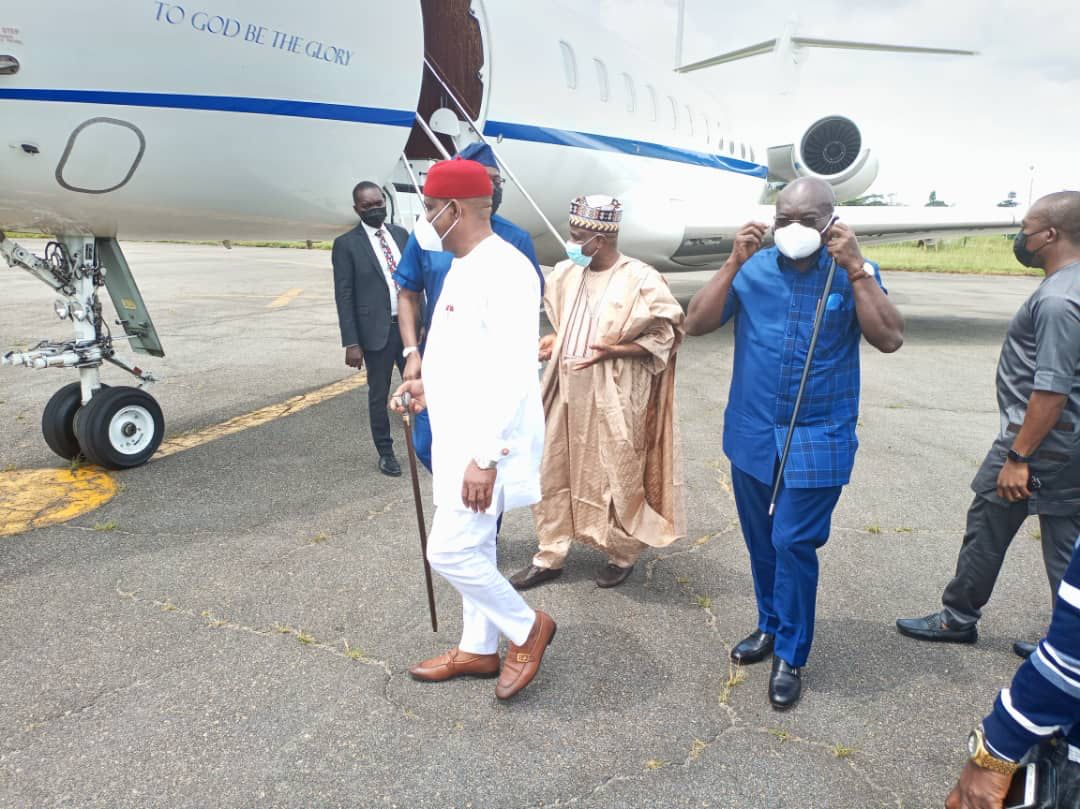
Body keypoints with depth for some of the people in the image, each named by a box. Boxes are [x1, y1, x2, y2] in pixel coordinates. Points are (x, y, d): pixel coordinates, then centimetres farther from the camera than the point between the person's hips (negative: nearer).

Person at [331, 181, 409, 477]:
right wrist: (351, 343, -12)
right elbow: (344, 296, -7)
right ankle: (385, 452, 25)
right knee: (379, 396, 9)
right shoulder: (346, 244, -6)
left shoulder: (400, 234, 8)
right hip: (377, 331, -3)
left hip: (410, 326, 4)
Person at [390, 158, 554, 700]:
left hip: (486, 443, -10)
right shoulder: (464, 266, 12)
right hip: (460, 436, 10)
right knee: (470, 545, 18)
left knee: (449, 551, -5)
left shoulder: (504, 270, -20)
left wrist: (485, 456, -27)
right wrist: (431, 385, 9)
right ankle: (477, 650, 34)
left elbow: (513, 371, -26)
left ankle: (527, 628, 17)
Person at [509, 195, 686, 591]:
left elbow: (662, 340, -9)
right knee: (552, 473, 10)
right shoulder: (566, 273, 5)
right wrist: (552, 342, -1)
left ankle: (623, 553, 30)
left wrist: (612, 350, -21)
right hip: (567, 393, 6)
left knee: (617, 477, 7)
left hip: (612, 399, -6)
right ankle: (550, 557, 25)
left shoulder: (641, 280, -13)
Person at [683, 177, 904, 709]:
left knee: (794, 543, -3)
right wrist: (733, 264, -16)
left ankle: (790, 655, 16)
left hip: (818, 440, -3)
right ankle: (771, 625, 39)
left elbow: (890, 339, -17)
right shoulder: (753, 269, -2)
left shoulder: (853, 274, -4)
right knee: (760, 541, 17)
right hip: (752, 434, 3)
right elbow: (696, 324, -9)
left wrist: (855, 267, -21)